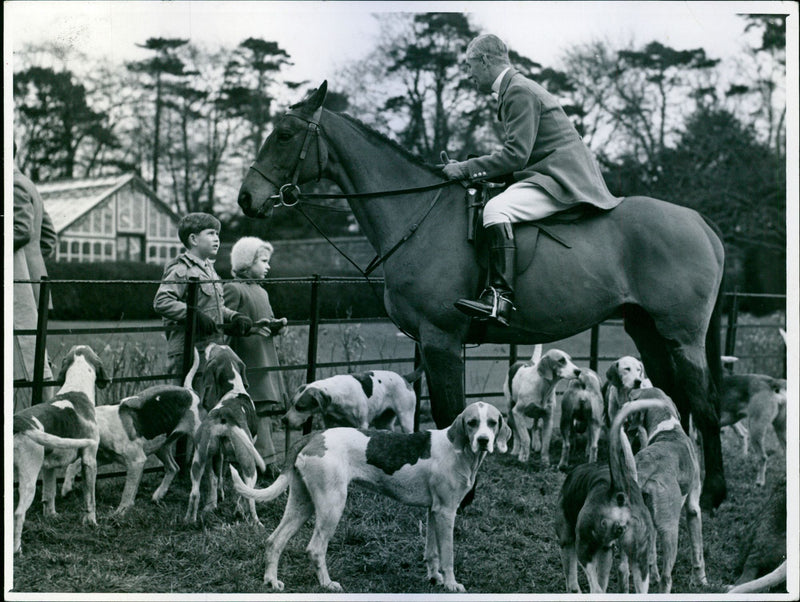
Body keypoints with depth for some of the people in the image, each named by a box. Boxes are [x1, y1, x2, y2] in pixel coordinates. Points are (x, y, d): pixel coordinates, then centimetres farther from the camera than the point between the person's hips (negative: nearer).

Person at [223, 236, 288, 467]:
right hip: (246, 363, -8)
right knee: (258, 411, -12)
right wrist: (251, 327, -24)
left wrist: (277, 326, 6)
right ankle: (266, 458, -11)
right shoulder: (233, 289, -7)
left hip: (265, 361, 8)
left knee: (265, 409, 5)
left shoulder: (261, 292, 21)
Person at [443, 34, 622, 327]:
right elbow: (519, 153, 22)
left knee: (496, 209, -28)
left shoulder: (519, 91, -12)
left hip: (562, 180, -12)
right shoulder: (515, 88, 21)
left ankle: (501, 297, -36)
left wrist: (466, 169, -16)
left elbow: (516, 155, -20)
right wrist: (474, 170, 12)